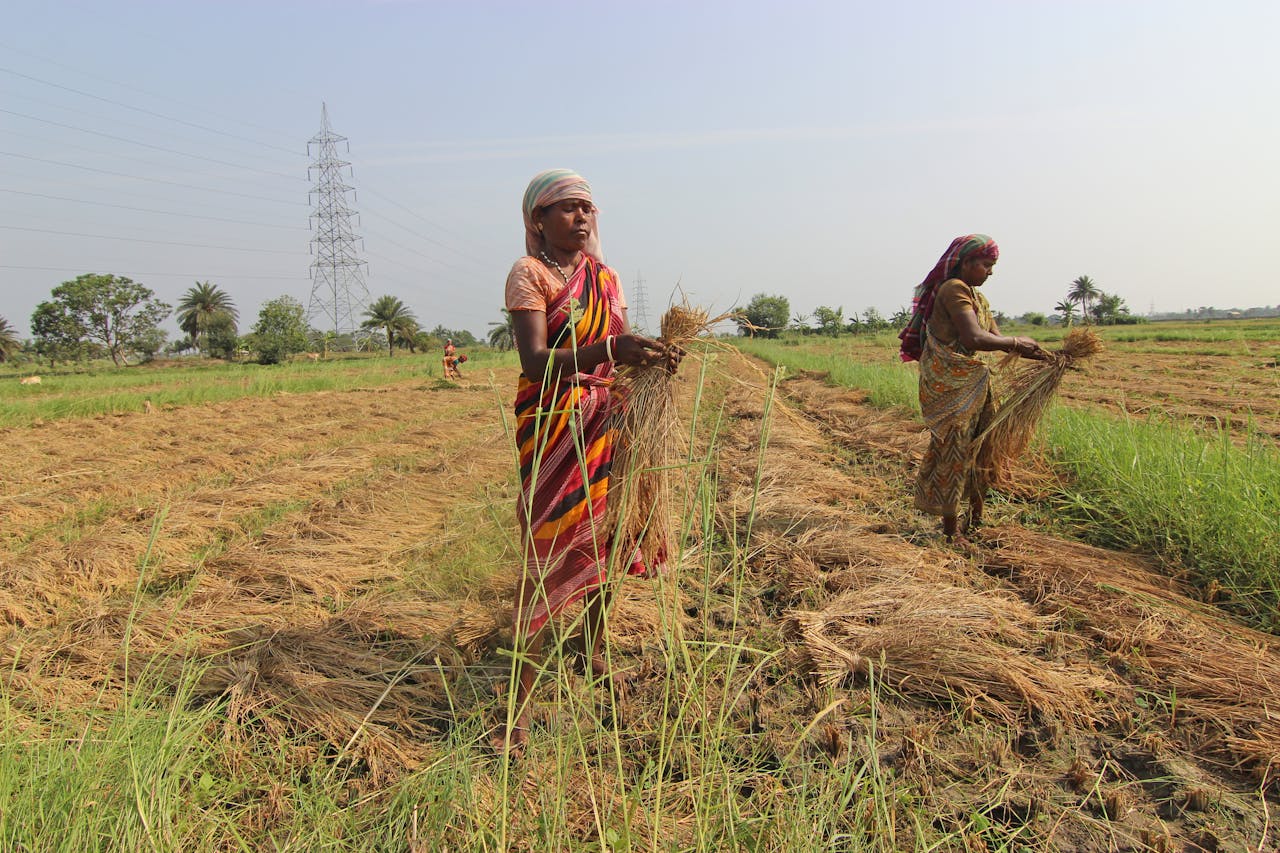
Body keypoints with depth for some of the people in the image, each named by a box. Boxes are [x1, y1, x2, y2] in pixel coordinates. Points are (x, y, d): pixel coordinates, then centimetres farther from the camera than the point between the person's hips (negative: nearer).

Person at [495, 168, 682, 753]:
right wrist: (609, 351, -36)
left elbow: (615, 353, 14)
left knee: (602, 541, 14)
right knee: (546, 555, -8)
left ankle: (593, 655, 35)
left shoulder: (606, 276, 13)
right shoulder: (529, 274, -8)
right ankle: (520, 700, -1)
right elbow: (535, 364, -22)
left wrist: (652, 357, -8)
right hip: (553, 425, -6)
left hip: (607, 425, 6)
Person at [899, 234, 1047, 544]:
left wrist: (1047, 356, 0)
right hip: (950, 384, -9)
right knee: (952, 449, -2)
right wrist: (1016, 343, -13)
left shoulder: (977, 297, 16)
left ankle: (976, 517, 29)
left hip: (972, 383, 9)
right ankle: (951, 529, 8)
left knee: (978, 446, 14)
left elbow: (996, 337, 11)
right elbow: (975, 338, -28)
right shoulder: (954, 290, -15)